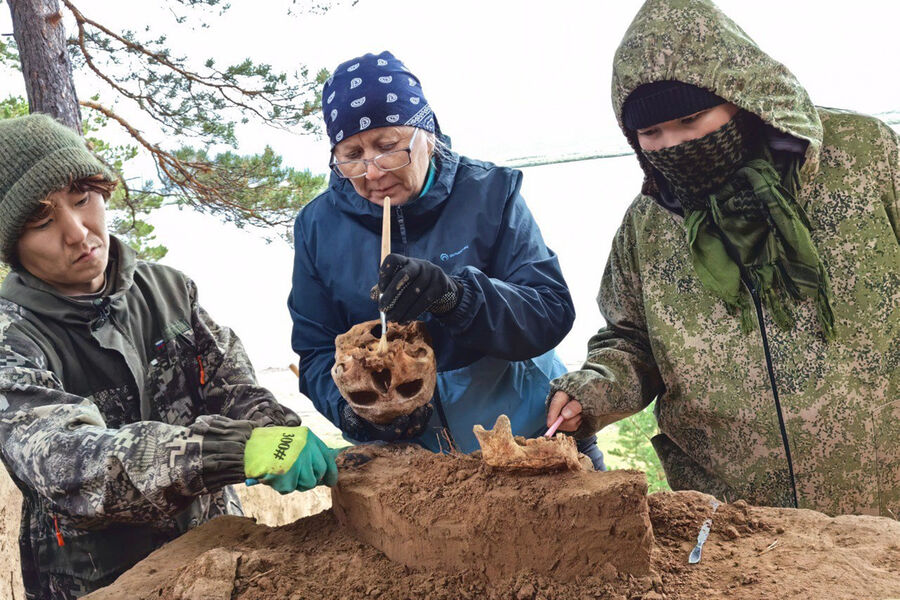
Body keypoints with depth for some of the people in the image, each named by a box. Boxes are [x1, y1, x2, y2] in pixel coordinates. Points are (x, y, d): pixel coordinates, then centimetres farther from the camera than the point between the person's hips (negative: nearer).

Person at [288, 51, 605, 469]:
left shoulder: (490, 192, -6)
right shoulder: (319, 226, -1)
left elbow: (552, 313, -14)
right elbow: (317, 352, 3)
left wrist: (455, 295, -31)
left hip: (527, 435, -3)